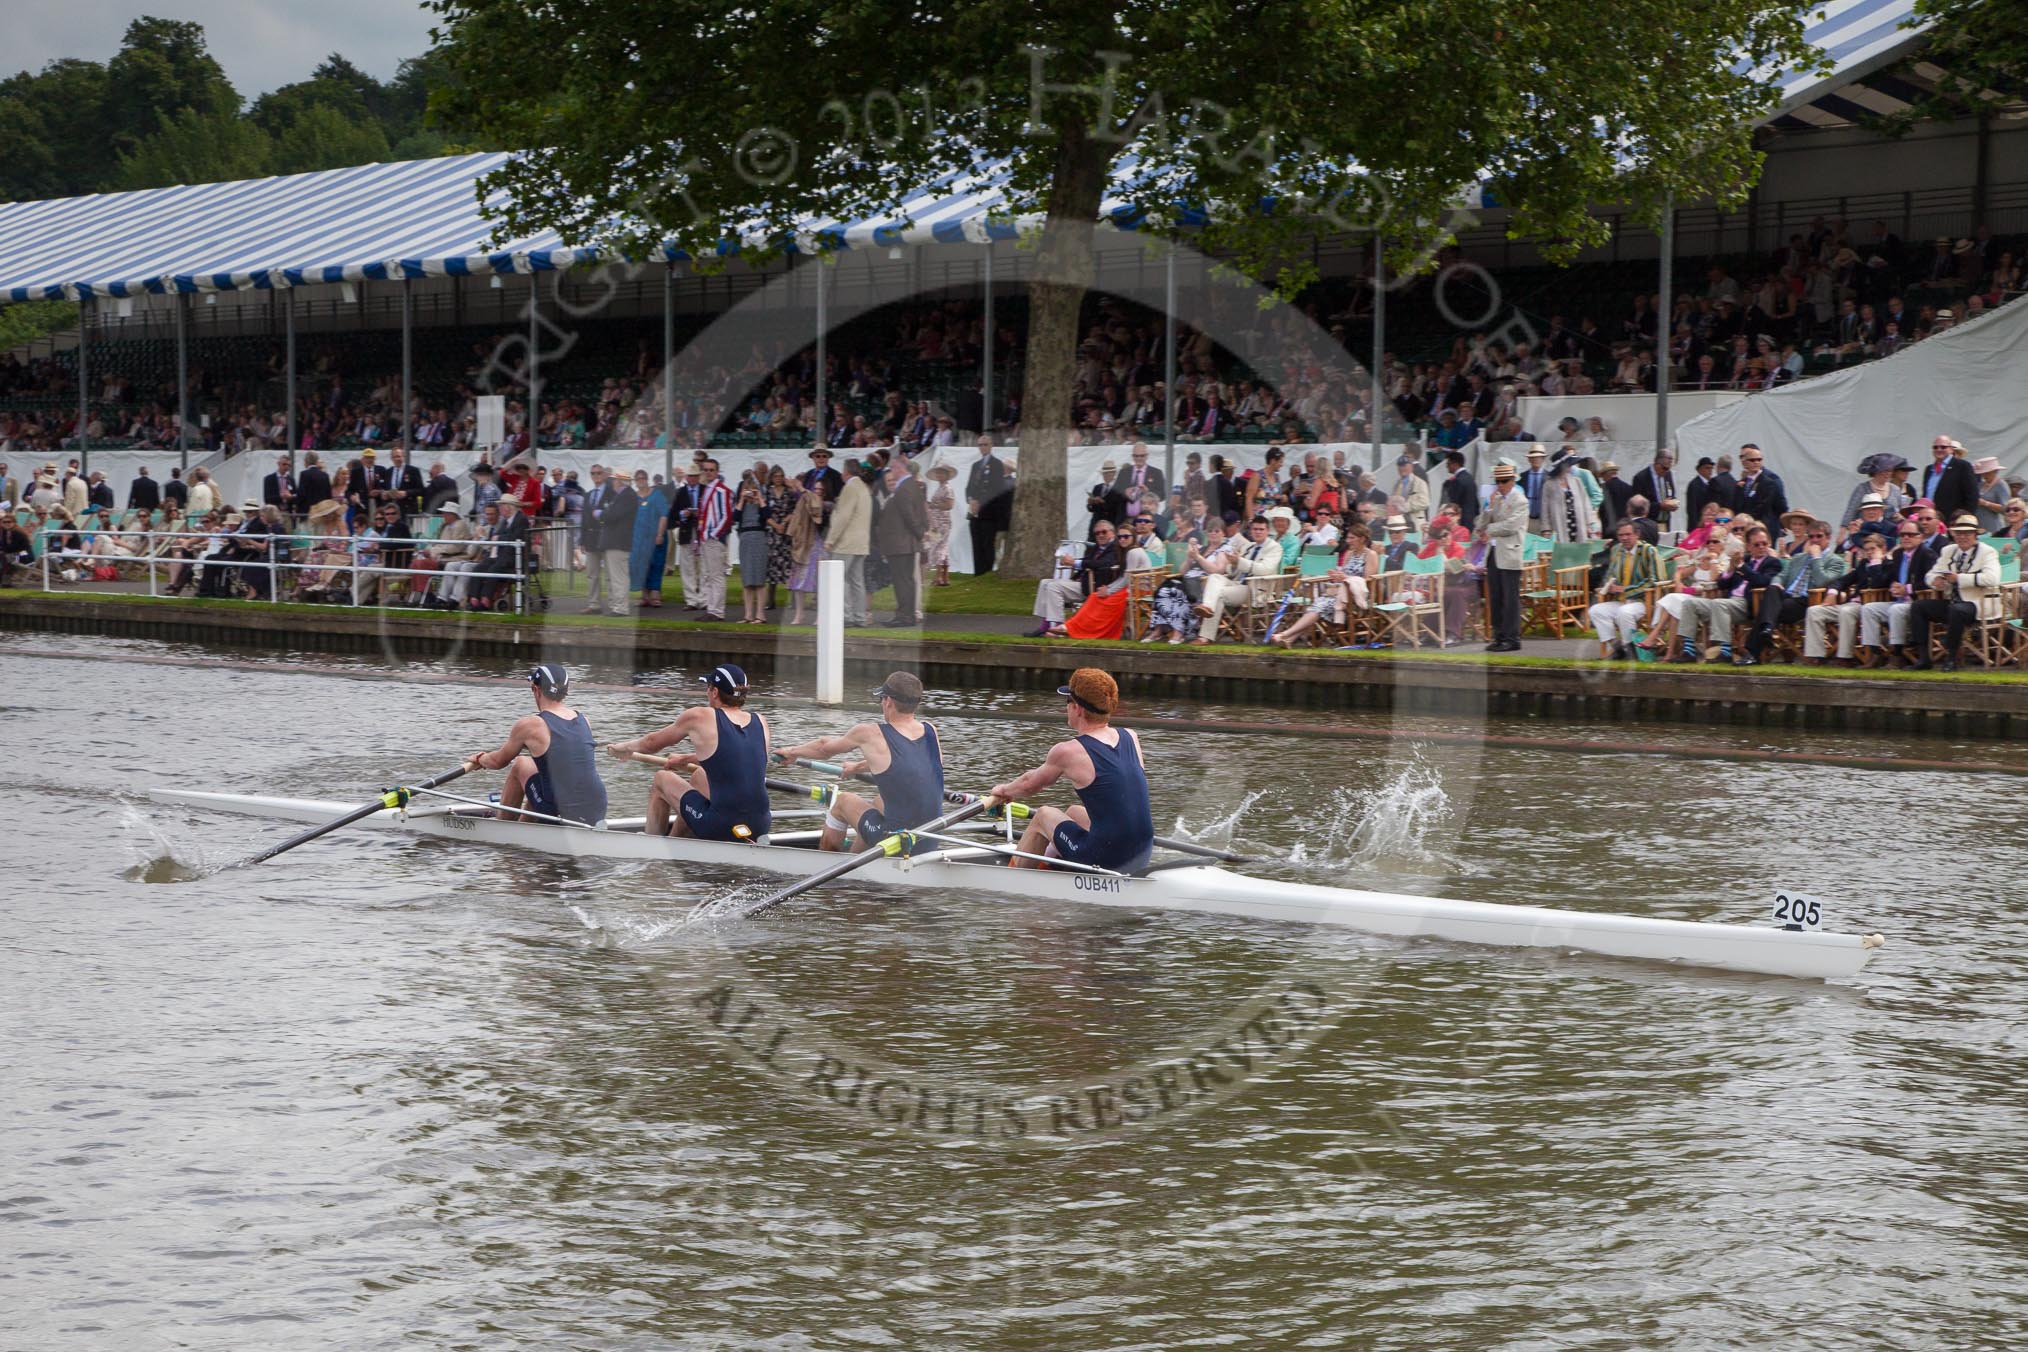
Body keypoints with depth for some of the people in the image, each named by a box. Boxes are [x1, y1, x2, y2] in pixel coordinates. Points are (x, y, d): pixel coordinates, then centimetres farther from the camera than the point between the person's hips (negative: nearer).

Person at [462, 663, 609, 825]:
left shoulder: (528, 726, -8)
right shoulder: (583, 721, 8)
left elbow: (499, 762, 10)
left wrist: (480, 759, 33)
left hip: (562, 816, -5)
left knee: (520, 765, 17)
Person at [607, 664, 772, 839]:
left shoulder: (699, 717, -3)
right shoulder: (760, 723, 9)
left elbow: (652, 743, 14)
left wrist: (623, 747, 35)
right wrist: (685, 760, 43)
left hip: (722, 828, -5)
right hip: (760, 827, 5)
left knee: (661, 779, 21)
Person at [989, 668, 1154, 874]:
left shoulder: (1067, 752, -10)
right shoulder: (1131, 738, 5)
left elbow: (1030, 785, 10)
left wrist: (1004, 790, 32)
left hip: (1104, 862, -6)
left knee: (1043, 815, 20)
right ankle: (1044, 866, 53)